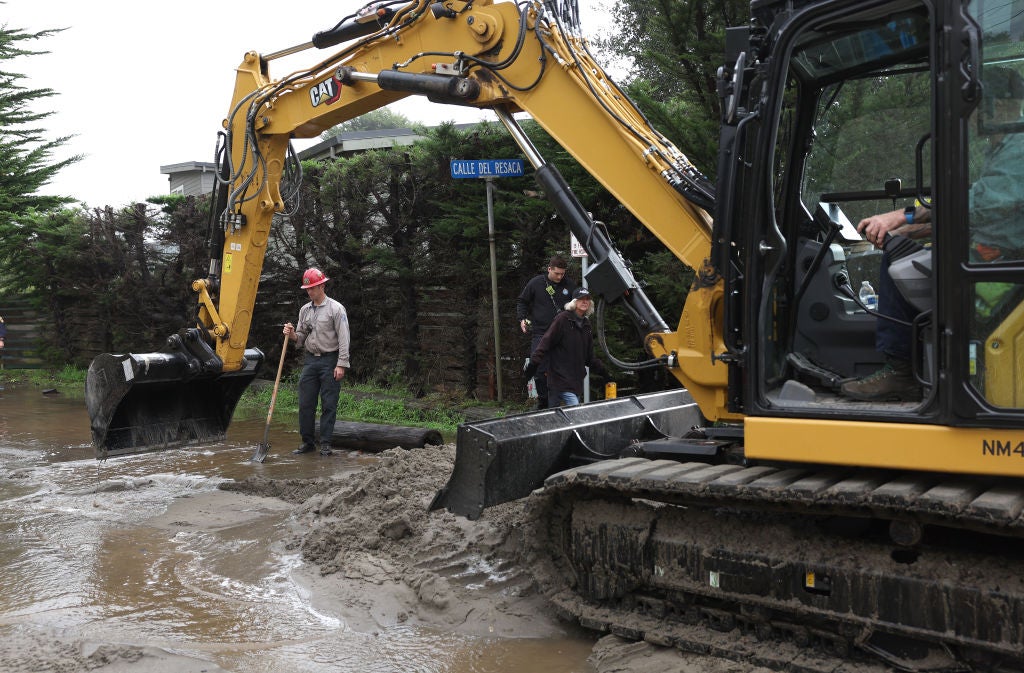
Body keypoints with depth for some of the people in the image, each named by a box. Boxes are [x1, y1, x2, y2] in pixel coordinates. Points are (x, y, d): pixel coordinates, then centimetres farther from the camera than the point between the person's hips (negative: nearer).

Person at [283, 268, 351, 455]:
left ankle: (325, 444, 3)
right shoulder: (304, 310, 13)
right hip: (310, 360, 6)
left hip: (329, 361, -6)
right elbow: (301, 339, 17)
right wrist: (292, 334, -6)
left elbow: (344, 339, -10)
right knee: (305, 403, 4)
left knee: (328, 404, -2)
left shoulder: (336, 309, -5)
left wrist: (341, 364, -15)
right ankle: (308, 442, 14)